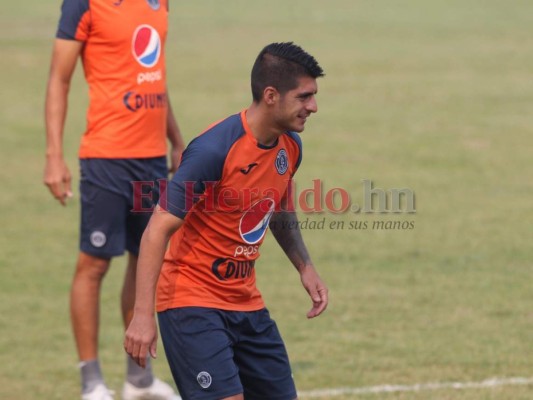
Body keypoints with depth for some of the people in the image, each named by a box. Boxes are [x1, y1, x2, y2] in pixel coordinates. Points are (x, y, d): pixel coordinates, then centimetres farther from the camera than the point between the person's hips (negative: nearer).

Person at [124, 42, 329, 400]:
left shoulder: (290, 146, 2)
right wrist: (143, 314, -26)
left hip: (247, 303, 8)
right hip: (192, 301, -8)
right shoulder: (214, 150, -22)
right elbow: (159, 229, -21)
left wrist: (305, 268, 9)